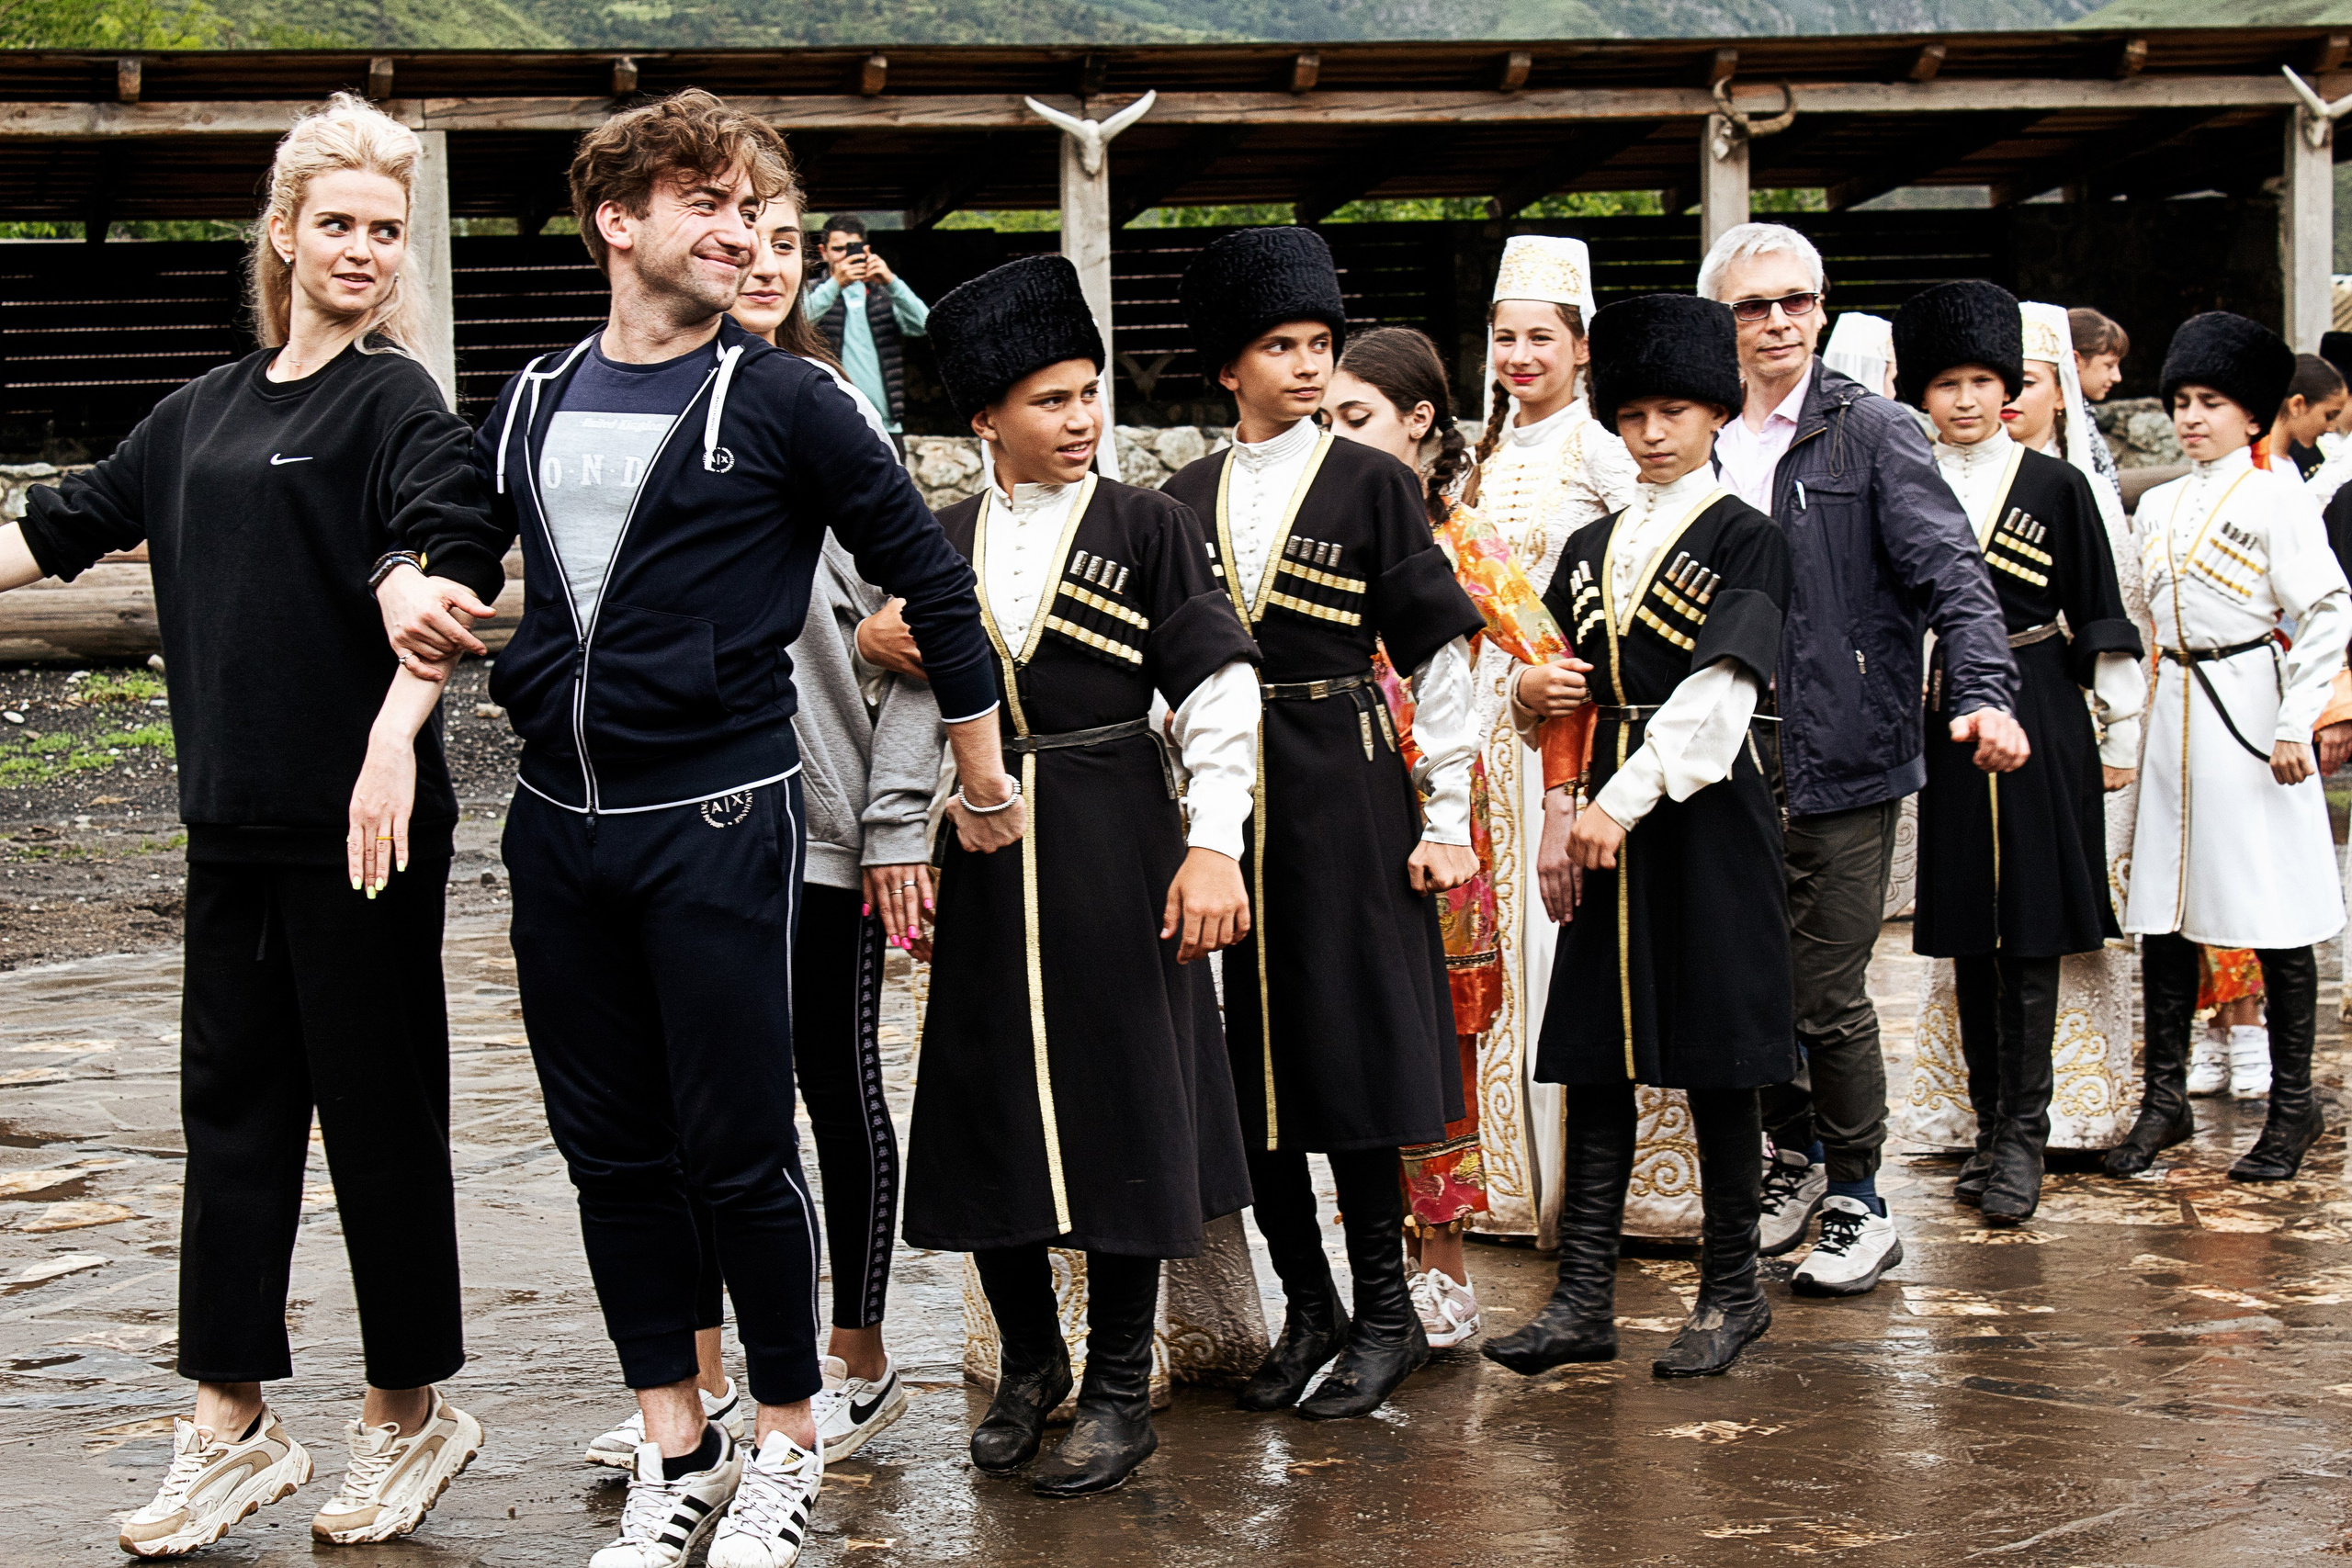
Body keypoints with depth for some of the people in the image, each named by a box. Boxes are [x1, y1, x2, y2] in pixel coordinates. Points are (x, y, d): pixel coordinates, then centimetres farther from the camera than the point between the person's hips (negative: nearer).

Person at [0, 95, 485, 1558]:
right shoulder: (209, 409, 13)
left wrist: (394, 739, -33)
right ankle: (232, 1429, 18)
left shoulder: (396, 400, -6)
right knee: (231, 1106, 9)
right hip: (235, 821, 6)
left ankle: (412, 1411, 17)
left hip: (363, 822, -6)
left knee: (379, 1112, 2)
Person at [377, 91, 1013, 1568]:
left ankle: (786, 1443, 18)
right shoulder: (534, 398, 10)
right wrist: (414, 582, -3)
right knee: (612, 1149, 11)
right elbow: (465, 547, 22)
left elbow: (931, 575, -1)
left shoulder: (780, 398, -5)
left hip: (718, 819, -5)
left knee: (739, 1149, -1)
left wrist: (988, 781, 3)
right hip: (561, 822, 5)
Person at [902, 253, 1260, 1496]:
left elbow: (1218, 692, -5)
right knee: (988, 1106, 7)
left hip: (1117, 849, -3)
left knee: (1122, 1106, 1)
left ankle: (1120, 1390, 12)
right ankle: (1028, 1361, 24)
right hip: (988, 857, 3)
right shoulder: (941, 544, 8)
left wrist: (1214, 845, -13)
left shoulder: (1145, 526, -1)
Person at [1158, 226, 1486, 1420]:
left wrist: (1446, 816, -5)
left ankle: (1385, 1312, 8)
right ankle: (1306, 1306, 16)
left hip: (1346, 790, -3)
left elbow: (1438, 654, -1)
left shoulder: (1373, 484, 0)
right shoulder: (1185, 499, 9)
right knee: (1245, 1051, 4)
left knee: (1350, 1045, -4)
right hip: (1225, 795, 3)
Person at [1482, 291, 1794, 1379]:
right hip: (1608, 817, 6)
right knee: (1595, 1054, 3)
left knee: (1717, 1056, 1)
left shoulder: (1744, 540, -3)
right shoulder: (1592, 546, 15)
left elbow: (1717, 696, -13)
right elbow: (1560, 676, 20)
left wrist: (1626, 802, -17)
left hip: (1706, 819, -5)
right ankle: (1583, 1300, 5)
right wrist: (1535, 683, -4)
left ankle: (1732, 1290, 12)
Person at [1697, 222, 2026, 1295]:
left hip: (1841, 760, -4)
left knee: (1827, 995, -2)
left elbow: (1948, 569, -9)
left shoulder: (1870, 432, -1)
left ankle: (1857, 1203, 15)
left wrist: (1984, 691, -24)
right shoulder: (1698, 442, 9)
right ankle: (1794, 1154, 35)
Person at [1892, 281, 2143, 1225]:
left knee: (2031, 935, -4)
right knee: (1967, 936, 7)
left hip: (2041, 717, -2)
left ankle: (2023, 1137, -1)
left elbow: (2102, 618, 4)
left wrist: (2121, 730, 3)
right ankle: (1991, 1127, 16)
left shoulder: (2055, 486, 2)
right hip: (1945, 722, 2)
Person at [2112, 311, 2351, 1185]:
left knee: (2275, 916, -1)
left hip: (2248, 709, -6)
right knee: (2165, 912, 6)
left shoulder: (2276, 496, -5)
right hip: (2174, 711, 6)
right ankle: (2165, 1097, 13)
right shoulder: (2158, 506, 13)